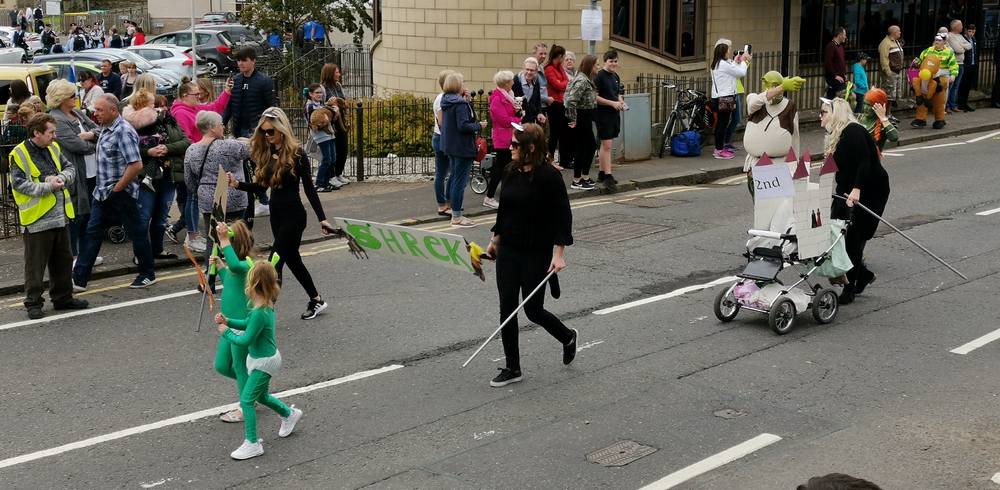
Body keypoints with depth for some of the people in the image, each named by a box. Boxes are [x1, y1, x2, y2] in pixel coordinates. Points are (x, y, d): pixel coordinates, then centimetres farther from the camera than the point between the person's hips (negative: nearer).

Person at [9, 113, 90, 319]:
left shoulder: (53, 148, 9)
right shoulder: (19, 154, -11)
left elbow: (70, 168, 15)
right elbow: (19, 184, -15)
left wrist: (61, 178, -7)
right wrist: (48, 186, -19)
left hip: (60, 215, 7)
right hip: (37, 218, -7)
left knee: (63, 260, 16)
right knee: (35, 264, 1)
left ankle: (63, 298, 28)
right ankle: (33, 303, 11)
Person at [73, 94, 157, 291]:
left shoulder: (123, 131, -19)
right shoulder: (106, 129, 10)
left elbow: (136, 165, -25)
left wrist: (118, 187, -18)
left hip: (121, 193, -9)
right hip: (102, 192, 9)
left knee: (137, 232, 6)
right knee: (92, 232, 6)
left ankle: (148, 274, 20)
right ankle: (79, 279, 7)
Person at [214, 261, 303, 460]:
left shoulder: (260, 313, -30)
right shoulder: (266, 305, -1)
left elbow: (245, 340, -24)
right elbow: (247, 324, 14)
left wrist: (226, 332, -9)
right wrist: (228, 321, -1)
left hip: (264, 362, -10)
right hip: (263, 358, 10)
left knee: (247, 400, -5)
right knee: (261, 396, 27)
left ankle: (252, 444, 3)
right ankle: (289, 414, 47)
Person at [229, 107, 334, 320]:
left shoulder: (296, 154, -13)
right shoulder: (266, 153, 5)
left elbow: (309, 188, -11)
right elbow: (261, 187, 9)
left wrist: (322, 218, -11)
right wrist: (237, 184, -7)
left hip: (293, 214, -8)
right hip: (276, 214, 8)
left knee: (275, 262, -9)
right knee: (293, 260, 18)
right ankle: (316, 300, 34)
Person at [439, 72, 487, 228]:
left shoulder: (446, 101, 9)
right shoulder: (460, 104, -19)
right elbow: (463, 126, -25)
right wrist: (479, 126, -10)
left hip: (450, 146, 10)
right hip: (462, 147, -10)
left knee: (454, 178, 18)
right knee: (460, 181, -4)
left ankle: (455, 214, 26)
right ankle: (457, 217, -1)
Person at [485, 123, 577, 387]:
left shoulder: (549, 176, -15)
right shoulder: (511, 172, 6)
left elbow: (563, 216, -14)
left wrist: (559, 254, -19)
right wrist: (495, 240, 21)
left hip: (537, 254, -6)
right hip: (508, 251, 6)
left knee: (532, 310, 2)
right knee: (507, 309, 4)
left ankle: (568, 337, 33)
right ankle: (512, 368, 15)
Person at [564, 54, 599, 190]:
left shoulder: (586, 79, 13)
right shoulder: (582, 80, -19)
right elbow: (571, 100, -27)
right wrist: (572, 120, -21)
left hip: (586, 119, 10)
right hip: (581, 118, -10)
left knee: (591, 146, 16)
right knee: (581, 149, -3)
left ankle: (585, 177, 24)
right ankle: (576, 181, 6)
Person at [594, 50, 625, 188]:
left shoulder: (616, 76, 14)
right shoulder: (599, 76, -11)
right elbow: (594, 97, -16)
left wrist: (621, 102, 6)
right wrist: (612, 103, -19)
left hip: (614, 114, 8)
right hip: (603, 114, -8)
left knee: (606, 144, 13)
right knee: (606, 145, -10)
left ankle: (601, 173, 20)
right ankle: (607, 176, -11)